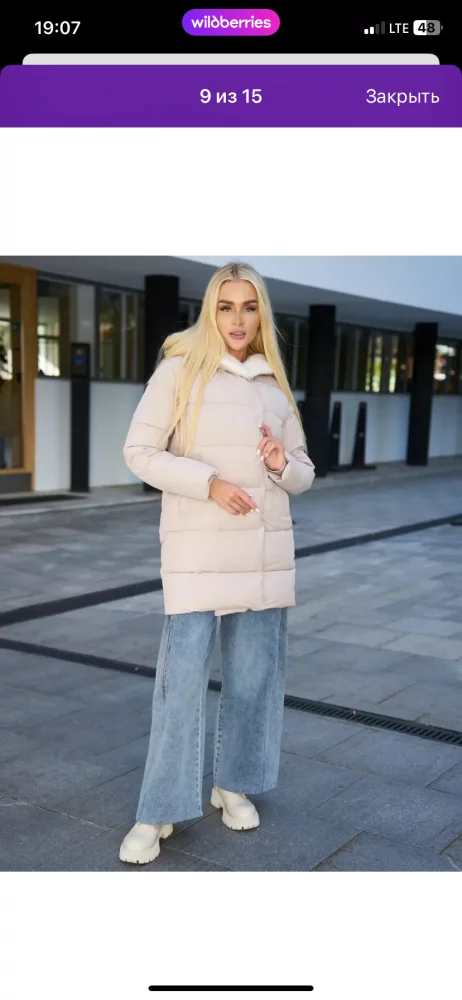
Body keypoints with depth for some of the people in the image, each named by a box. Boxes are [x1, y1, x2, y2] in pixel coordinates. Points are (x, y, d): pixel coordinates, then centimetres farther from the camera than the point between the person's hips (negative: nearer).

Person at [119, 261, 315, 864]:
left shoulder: (274, 386, 10)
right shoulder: (180, 369, -2)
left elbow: (304, 475, 15)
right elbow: (140, 452, -6)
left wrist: (282, 464, -8)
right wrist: (209, 483, -17)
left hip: (265, 551, 5)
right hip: (197, 550, -4)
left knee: (253, 676, 11)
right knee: (182, 678, -6)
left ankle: (234, 785, 30)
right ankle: (157, 814, 7)